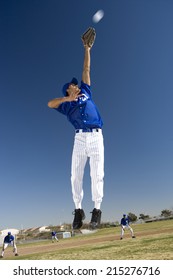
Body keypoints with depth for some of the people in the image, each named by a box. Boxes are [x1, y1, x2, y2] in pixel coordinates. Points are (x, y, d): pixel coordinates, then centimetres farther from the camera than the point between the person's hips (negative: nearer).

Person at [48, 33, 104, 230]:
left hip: (96, 136, 1)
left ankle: (97, 209, 6)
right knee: (76, 175, -3)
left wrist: (87, 49, 31)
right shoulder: (66, 104, 19)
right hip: (80, 138, 0)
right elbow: (50, 104, 2)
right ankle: (78, 210, 9)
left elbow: (86, 70, 27)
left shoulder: (86, 93, 24)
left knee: (97, 174, -3)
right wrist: (67, 98, -5)